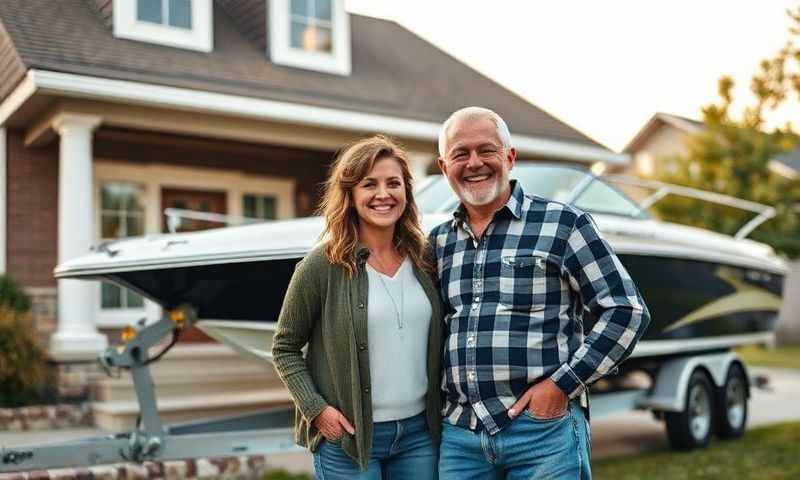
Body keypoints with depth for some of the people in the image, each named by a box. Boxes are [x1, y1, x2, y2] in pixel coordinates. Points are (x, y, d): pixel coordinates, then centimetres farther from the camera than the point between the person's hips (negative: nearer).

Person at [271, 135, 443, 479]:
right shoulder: (321, 266, -9)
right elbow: (284, 348, -2)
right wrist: (316, 408, -12)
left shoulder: (423, 260, 4)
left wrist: (440, 406, 6)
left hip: (420, 431, 4)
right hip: (348, 436, -4)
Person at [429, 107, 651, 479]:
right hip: (458, 434, 4)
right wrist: (434, 396, 8)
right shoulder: (439, 241, 11)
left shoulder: (561, 224, -3)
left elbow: (627, 311, -5)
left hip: (543, 428, -4)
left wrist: (563, 383, -10)